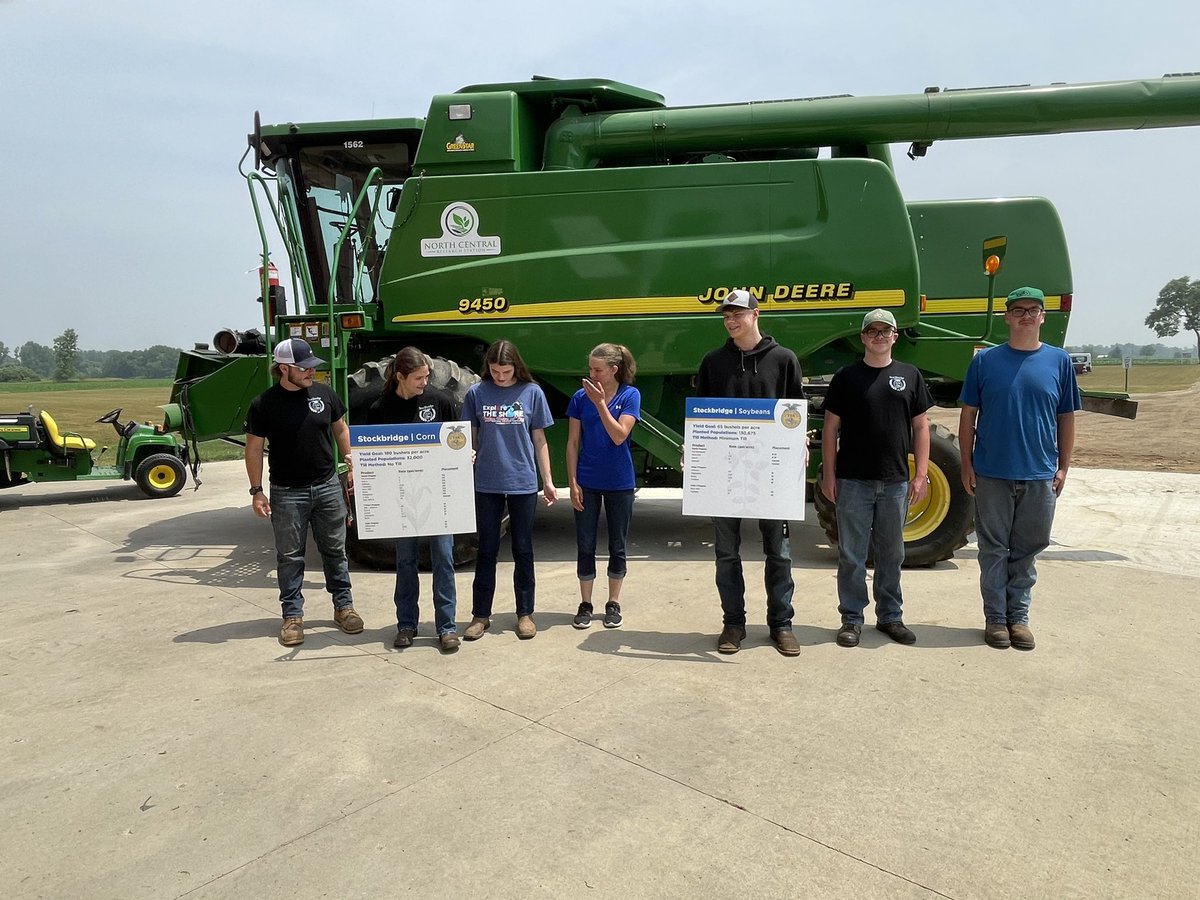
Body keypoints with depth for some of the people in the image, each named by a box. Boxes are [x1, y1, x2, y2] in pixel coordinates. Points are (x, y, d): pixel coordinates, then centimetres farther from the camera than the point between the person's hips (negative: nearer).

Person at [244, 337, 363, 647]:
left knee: (335, 550, 12)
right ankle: (292, 615, 19)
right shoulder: (264, 404, -8)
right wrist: (257, 490, -6)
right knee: (290, 556, 8)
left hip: (328, 486, 2)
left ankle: (343, 605, 24)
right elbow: (254, 449, -3)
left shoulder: (324, 393, 0)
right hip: (287, 493, -2)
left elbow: (340, 429, 12)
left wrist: (351, 464, 5)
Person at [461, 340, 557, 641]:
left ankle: (525, 613, 22)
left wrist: (547, 480, 3)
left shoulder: (532, 392, 0)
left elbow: (539, 440, 4)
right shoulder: (477, 393, 0)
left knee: (522, 549, 9)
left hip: (523, 483, 0)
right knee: (487, 550, 9)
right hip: (487, 484, 0)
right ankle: (480, 615, 21)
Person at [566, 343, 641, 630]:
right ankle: (585, 604, 21)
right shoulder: (581, 397, -2)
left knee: (617, 546, 10)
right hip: (587, 482, 1)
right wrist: (572, 483, -4)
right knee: (585, 546, 7)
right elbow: (573, 442, 0)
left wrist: (600, 402, -21)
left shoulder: (630, 395, -6)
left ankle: (614, 604, 24)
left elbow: (619, 436, -16)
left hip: (619, 483, -1)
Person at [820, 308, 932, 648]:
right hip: (853, 480, -2)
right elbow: (830, 427, 2)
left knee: (891, 553, 13)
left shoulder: (909, 375, 8)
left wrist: (921, 473, 0)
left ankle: (890, 616, 26)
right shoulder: (846, 377, 2)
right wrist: (829, 474, -3)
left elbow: (920, 426, 7)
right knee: (851, 553, 4)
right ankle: (851, 618, 16)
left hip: (896, 481, 2)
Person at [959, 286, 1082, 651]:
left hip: (1040, 476, 1)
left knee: (1026, 550, 10)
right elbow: (968, 415, 3)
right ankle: (996, 617, 18)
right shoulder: (985, 360, 1)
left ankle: (1019, 615, 23)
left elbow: (1066, 419, 9)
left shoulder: (1059, 361, 5)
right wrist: (967, 463, -2)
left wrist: (1063, 467, 4)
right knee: (994, 550, 7)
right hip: (992, 474, -1)